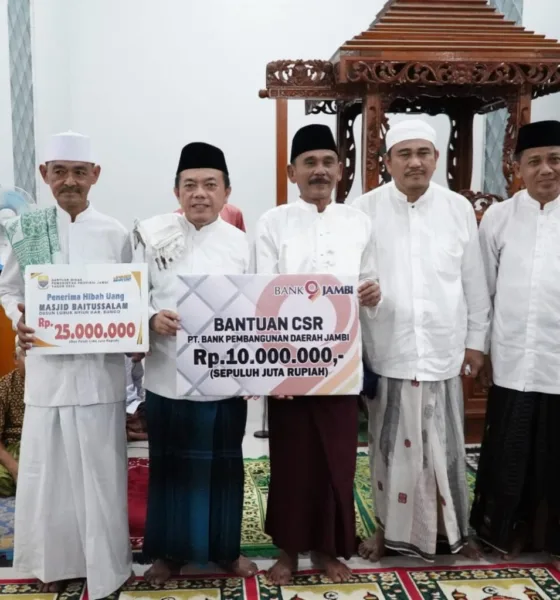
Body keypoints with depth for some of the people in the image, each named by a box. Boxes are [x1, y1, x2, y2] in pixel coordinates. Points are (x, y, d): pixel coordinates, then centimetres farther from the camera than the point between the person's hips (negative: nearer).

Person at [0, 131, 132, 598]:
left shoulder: (116, 234, 1)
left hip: (100, 367, -1)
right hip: (47, 366, 1)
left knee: (100, 468, 6)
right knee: (48, 467, 9)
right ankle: (56, 560, 29)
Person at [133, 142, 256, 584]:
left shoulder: (240, 243, 2)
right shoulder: (153, 234, -1)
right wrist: (153, 318, -22)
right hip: (168, 375, -1)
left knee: (223, 463, 12)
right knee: (170, 464, 11)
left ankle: (226, 548, 32)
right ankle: (169, 551, 31)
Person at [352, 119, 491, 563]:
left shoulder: (459, 208, 2)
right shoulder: (364, 210, -3)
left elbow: (475, 282, 7)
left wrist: (476, 340, 7)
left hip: (443, 351, 1)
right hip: (386, 352, -1)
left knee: (445, 448, 12)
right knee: (390, 447, 12)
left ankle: (454, 529, 31)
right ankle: (388, 527, 30)